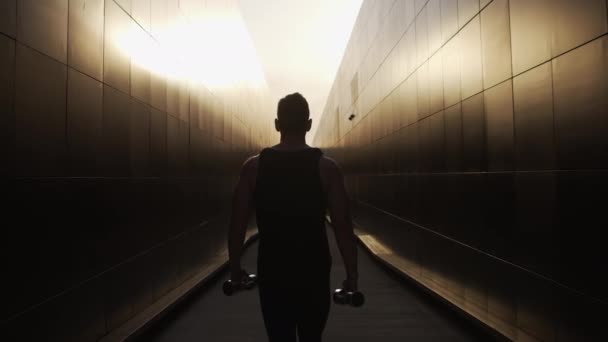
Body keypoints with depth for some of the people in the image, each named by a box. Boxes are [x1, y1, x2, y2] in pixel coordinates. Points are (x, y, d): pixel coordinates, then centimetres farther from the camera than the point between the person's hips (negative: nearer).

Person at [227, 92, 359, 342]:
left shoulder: (253, 166, -4)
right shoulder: (327, 167, -8)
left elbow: (237, 224, -1)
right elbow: (343, 227, -9)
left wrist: (235, 268, 10)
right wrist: (352, 275, 0)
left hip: (272, 273, 1)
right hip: (313, 272, 0)